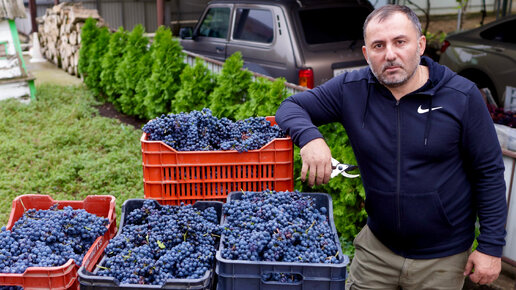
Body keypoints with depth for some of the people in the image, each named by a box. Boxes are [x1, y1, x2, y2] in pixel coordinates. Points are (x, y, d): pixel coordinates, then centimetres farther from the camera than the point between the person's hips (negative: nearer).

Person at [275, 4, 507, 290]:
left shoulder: (462, 96, -13)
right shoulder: (350, 89, -9)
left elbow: (489, 173, -8)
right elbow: (291, 106, -3)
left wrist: (491, 246, -8)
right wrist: (310, 137, -26)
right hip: (377, 246, 2)